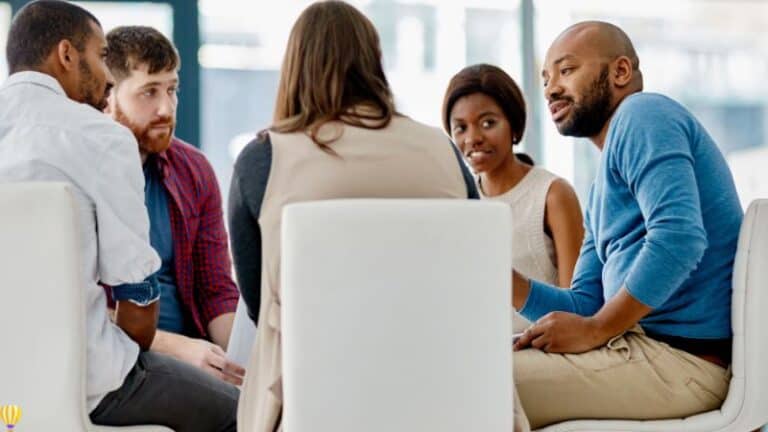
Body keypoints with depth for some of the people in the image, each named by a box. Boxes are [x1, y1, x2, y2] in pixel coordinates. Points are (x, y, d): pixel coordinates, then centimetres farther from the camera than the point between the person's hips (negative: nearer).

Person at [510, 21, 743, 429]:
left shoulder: (642, 113, -6)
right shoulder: (602, 190, 22)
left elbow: (679, 238, -22)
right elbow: (584, 307, 18)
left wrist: (596, 330, -16)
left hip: (681, 357, -9)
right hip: (642, 344, 9)